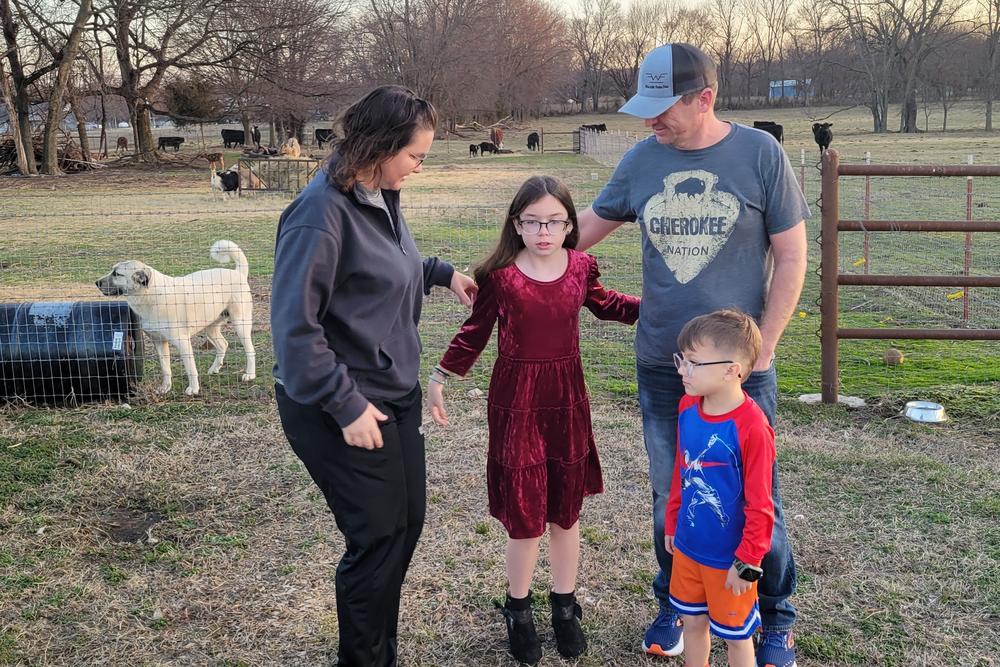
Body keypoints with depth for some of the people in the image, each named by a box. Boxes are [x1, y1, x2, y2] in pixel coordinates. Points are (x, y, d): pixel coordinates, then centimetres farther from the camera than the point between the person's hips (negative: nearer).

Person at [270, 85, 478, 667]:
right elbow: (294, 325, -24)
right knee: (379, 537, 3)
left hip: (397, 392, 9)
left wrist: (441, 271, 7)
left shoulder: (383, 197, 4)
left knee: (407, 522, 16)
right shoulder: (322, 212, -22)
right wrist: (347, 406, -23)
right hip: (343, 410, -9)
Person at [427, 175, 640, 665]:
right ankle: (518, 610, 24)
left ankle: (564, 605, 31)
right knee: (525, 512, 2)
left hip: (567, 400, 3)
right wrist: (440, 377, -1)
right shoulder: (499, 275, -10)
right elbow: (475, 332, 1)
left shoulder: (581, 267, -1)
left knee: (565, 509, 13)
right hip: (515, 400, -3)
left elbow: (605, 305, 20)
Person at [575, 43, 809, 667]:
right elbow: (587, 226, 14)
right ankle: (674, 604, 35)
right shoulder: (641, 160, 0)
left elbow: (791, 256, -4)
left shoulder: (760, 154, -8)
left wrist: (763, 346, -7)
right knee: (670, 496, 14)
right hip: (661, 365, 3)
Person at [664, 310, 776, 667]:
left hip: (728, 557, -6)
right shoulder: (688, 407, -4)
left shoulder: (751, 427, -26)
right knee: (692, 622, 22)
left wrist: (747, 562, -15)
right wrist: (672, 523, 16)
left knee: (735, 635, 14)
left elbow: (759, 504, -20)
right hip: (687, 547, 6)